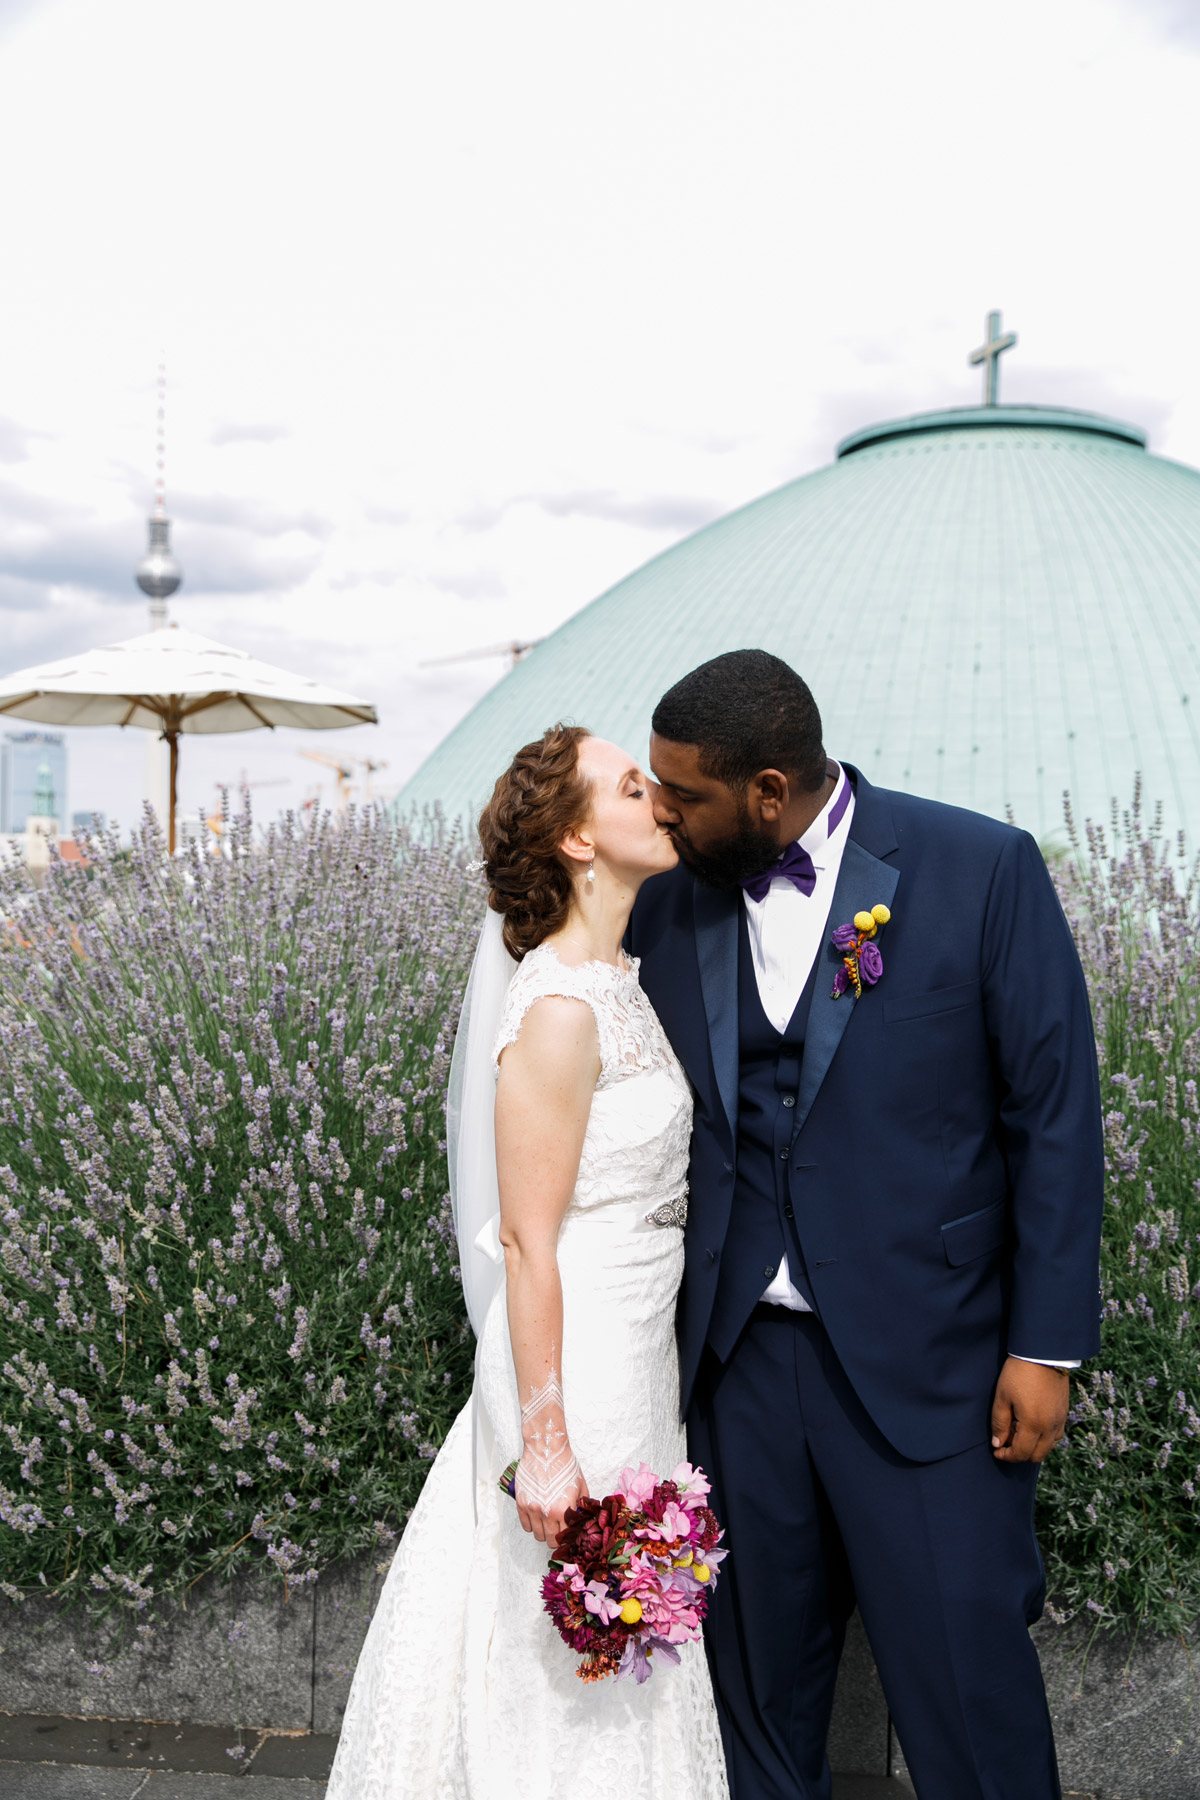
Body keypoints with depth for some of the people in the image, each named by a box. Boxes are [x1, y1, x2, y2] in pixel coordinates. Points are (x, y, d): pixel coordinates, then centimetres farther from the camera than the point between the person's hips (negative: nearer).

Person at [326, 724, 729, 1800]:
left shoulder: (616, 980, 7)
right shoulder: (559, 1009, -21)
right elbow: (527, 1241, -22)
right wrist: (545, 1445, -21)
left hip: (638, 1347, 9)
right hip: (576, 1359, -9)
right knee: (572, 1663, 8)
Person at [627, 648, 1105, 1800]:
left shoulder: (982, 869, -9)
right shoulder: (665, 909, 2)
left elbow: (1054, 1113, -6)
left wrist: (1046, 1346, -8)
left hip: (925, 1364, -3)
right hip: (737, 1359, 4)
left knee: (964, 1681, 5)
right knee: (757, 1684, 15)